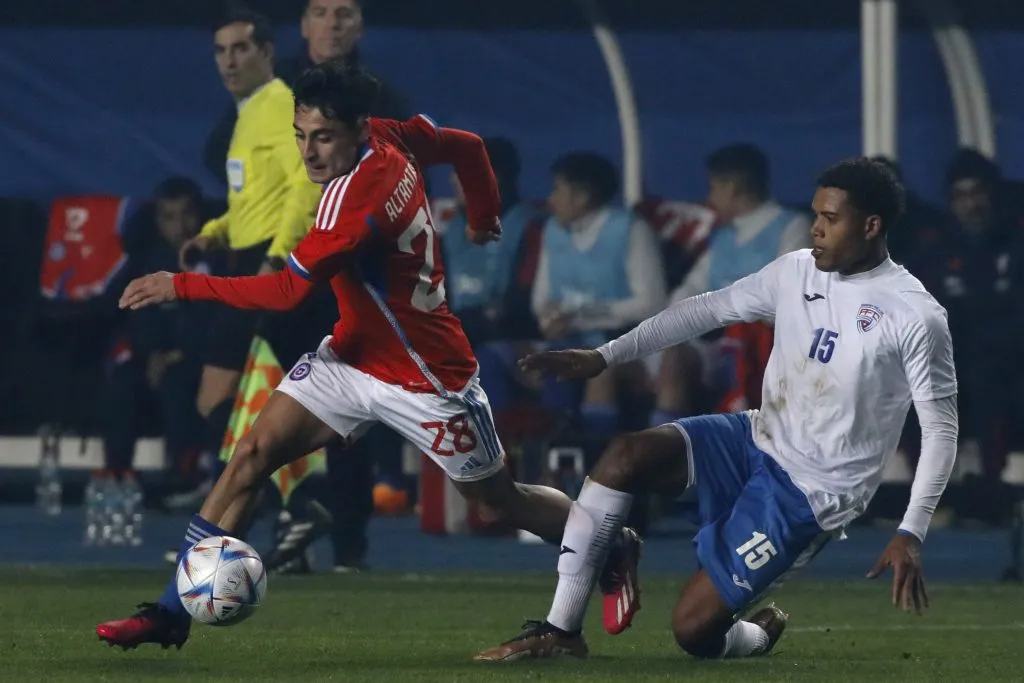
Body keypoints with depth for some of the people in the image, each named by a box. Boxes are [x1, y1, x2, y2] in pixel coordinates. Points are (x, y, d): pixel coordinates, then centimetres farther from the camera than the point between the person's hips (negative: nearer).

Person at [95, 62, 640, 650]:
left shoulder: (358, 198, -32)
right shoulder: (391, 138, -8)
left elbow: (287, 290, -34)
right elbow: (468, 146, 8)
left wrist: (183, 286, -33)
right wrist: (484, 216, 25)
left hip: (425, 379, -8)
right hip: (352, 355, 8)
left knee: (500, 501, 11)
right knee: (254, 454, -6)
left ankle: (615, 551, 39)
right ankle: (172, 613, -6)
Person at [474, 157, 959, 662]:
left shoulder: (915, 316, -15)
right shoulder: (796, 271, 3)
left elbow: (940, 430, -13)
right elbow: (708, 310, 11)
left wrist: (911, 535, -23)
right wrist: (605, 358, 6)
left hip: (811, 492, -6)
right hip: (757, 440, 6)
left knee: (694, 628, -14)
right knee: (625, 456, -20)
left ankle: (758, 635, 24)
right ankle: (559, 630, -15)